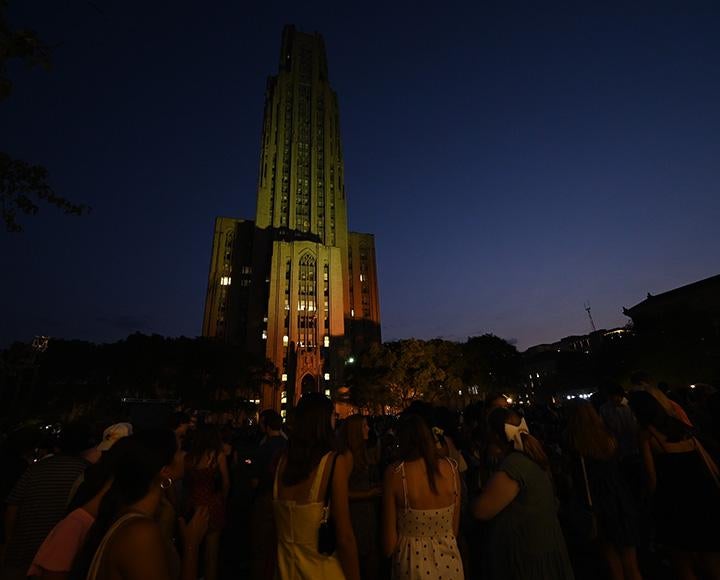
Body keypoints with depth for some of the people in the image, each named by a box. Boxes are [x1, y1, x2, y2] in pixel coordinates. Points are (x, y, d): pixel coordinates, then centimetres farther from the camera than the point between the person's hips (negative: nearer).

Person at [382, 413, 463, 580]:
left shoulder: (394, 473, -20)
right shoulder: (451, 467, -11)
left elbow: (389, 540, -10)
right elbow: (455, 526, 2)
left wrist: (388, 552, 11)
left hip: (413, 563, -2)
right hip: (449, 562, 3)